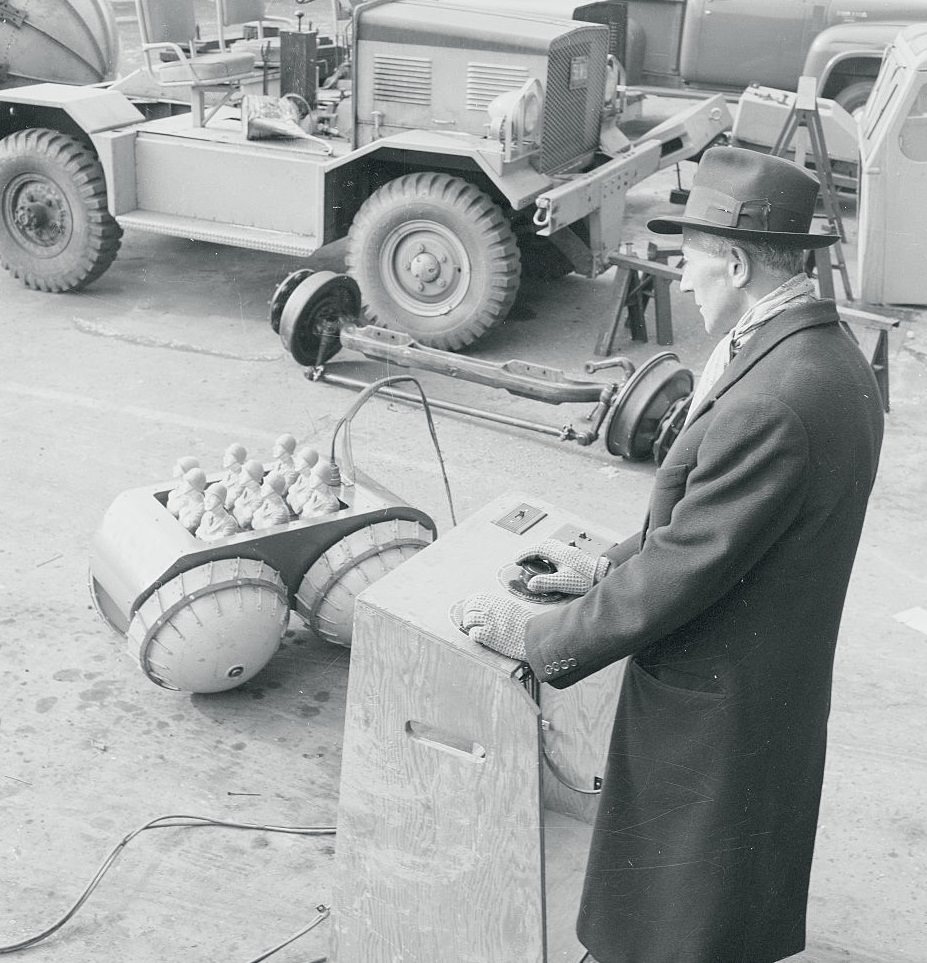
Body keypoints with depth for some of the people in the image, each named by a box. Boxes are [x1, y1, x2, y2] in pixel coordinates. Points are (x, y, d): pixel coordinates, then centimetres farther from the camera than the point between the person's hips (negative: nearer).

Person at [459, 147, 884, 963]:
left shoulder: (768, 404, -31)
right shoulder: (833, 356, 1)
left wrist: (534, 637, -12)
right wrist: (606, 568, 10)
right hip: (780, 690, 9)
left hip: (711, 718, -9)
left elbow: (678, 574, -25)